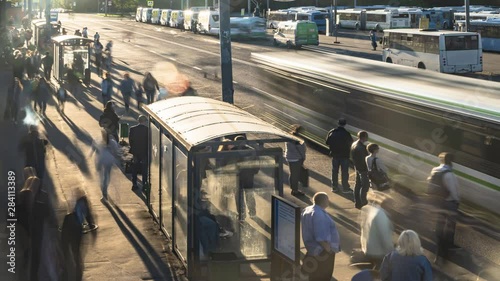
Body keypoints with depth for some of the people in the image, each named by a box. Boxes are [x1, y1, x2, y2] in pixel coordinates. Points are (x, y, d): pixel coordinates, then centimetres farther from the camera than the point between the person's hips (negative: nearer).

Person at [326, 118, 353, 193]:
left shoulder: (331, 132, -8)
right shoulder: (346, 133, -18)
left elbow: (327, 142, -1)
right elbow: (350, 143, -8)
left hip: (334, 155, 3)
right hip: (344, 155, -3)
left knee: (334, 171, 14)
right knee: (345, 172, 6)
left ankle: (334, 187, 20)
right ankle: (345, 188, 10)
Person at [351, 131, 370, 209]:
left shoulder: (354, 144, 2)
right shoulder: (360, 148, -28)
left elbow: (352, 157, 10)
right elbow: (363, 160, -26)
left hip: (357, 167, 10)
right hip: (363, 169, -10)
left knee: (358, 185, 17)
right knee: (365, 186, 1)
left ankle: (357, 203, 27)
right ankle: (363, 203, 8)